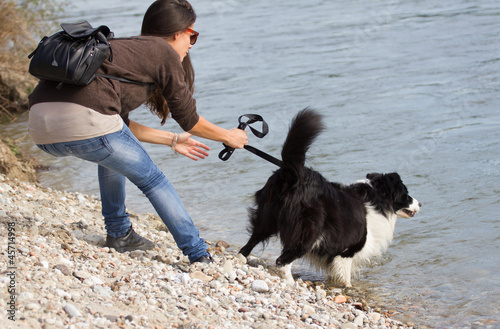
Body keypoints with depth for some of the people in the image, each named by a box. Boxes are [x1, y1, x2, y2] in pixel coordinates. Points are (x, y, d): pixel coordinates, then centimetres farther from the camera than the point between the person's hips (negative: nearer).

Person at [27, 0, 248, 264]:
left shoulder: (121, 48, 33)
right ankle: (200, 257, 13)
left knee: (112, 152, 36)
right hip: (85, 121, -8)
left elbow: (121, 125, 38)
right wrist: (228, 137, 33)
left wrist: (172, 140, 47)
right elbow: (187, 119, 17)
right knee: (152, 180, 12)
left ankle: (119, 234, 38)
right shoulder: (163, 52, 11)